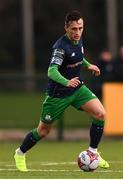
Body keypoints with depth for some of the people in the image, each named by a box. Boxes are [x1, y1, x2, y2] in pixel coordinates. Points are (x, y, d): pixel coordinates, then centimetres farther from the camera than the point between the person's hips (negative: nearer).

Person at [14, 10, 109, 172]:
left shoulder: (79, 40, -1)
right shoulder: (61, 46, -26)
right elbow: (52, 71, -38)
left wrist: (88, 65, 19)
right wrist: (67, 82, -53)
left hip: (77, 88, 6)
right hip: (58, 93, -6)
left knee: (100, 113, -14)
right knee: (43, 130, 6)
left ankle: (92, 152, 1)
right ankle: (20, 154, 31)